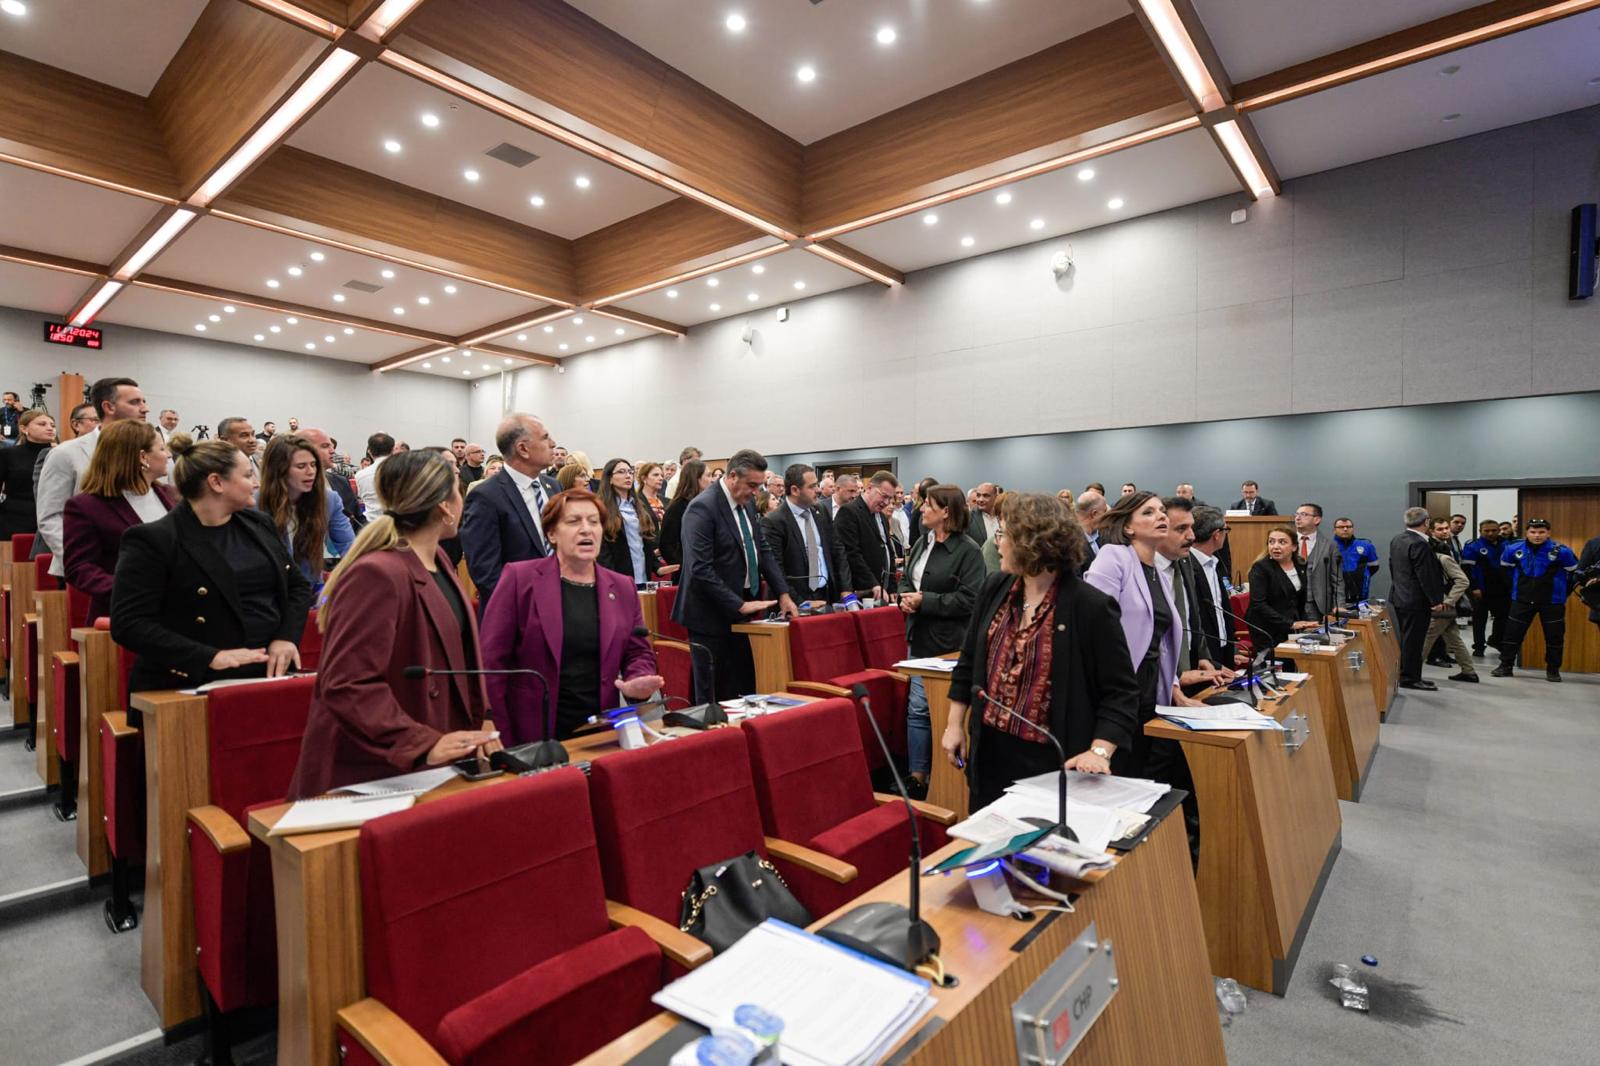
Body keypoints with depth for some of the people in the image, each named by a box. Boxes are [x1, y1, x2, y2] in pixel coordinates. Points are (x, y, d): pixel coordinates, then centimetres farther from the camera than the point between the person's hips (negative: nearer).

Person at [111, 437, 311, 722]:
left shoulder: (258, 524, 12)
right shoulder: (152, 540, -4)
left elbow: (298, 584, 16)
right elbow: (128, 624, -10)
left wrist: (286, 637, -1)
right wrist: (210, 657, -18)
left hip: (271, 675, 5)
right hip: (194, 687, -4)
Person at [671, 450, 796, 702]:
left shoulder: (747, 505, 8)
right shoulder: (702, 507, -18)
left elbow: (762, 550, 14)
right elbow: (700, 569, -23)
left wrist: (782, 593, 4)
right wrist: (739, 605, -22)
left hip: (737, 614, 8)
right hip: (711, 615, -8)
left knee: (743, 689, 12)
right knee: (711, 695, 2)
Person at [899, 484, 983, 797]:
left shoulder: (968, 551, -13)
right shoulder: (922, 543, 11)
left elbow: (968, 600, -19)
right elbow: (906, 578, 20)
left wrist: (924, 601, -18)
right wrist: (905, 596, -3)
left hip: (948, 644, -7)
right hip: (921, 638, 7)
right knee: (917, 707, 11)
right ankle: (918, 774, 22)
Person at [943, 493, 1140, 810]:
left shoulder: (1091, 607, -14)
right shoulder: (993, 589, 1)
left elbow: (1120, 692, -11)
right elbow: (969, 663, 10)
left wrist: (1099, 751, -23)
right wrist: (955, 725, 9)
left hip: (1052, 761, -5)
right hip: (989, 753, 5)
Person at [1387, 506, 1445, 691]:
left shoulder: (1397, 539, 6)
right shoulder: (1419, 544, -21)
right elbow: (1426, 576, -20)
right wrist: (1436, 600, -13)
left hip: (1399, 596, 9)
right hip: (1416, 600, -9)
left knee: (1405, 638, 18)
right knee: (1413, 640, 0)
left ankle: (1404, 673, 27)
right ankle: (1410, 678, 7)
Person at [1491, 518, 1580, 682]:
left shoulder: (1561, 551, -12)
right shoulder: (1513, 549, -6)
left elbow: (1576, 571, 3)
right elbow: (1505, 567, 14)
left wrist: (1563, 592, 6)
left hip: (1552, 601, -1)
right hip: (1522, 600, 2)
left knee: (1554, 635, 6)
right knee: (1513, 632, 4)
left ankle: (1553, 669, 19)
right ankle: (1506, 665, 14)